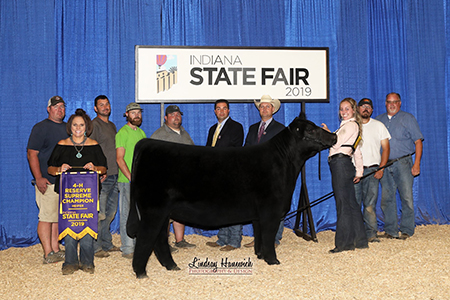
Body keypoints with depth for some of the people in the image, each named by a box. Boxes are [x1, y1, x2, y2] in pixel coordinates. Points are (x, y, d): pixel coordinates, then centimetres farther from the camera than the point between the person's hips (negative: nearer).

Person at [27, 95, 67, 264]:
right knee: (47, 217, -5)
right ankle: (48, 254, -1)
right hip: (47, 181, -7)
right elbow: (32, 154, -9)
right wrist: (38, 178, -17)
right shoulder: (41, 128, -3)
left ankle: (56, 250, 17)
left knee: (59, 217, 10)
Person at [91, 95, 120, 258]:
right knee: (100, 214, -6)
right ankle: (96, 247, 2)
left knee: (111, 212, 13)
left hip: (114, 175, 8)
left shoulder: (112, 125, 18)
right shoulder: (94, 125, -7)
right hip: (102, 176, -8)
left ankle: (106, 243, 23)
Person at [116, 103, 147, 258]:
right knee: (127, 215, -2)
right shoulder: (122, 133, -6)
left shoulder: (141, 132, 17)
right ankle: (127, 248, 4)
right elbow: (120, 159, -12)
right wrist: (131, 178, -16)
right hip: (126, 181, -7)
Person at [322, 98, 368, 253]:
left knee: (343, 204, -7)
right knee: (351, 203, 11)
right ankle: (360, 240, 16)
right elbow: (357, 152, 27)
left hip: (341, 163, -10)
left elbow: (336, 143, -14)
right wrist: (359, 171, 28)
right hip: (341, 165, 10)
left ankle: (345, 242, -3)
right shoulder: (348, 125, 25)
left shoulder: (351, 125, -6)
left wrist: (327, 132, 2)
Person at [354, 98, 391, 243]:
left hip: (372, 170, 0)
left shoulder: (379, 126, 13)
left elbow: (385, 148, 9)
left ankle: (371, 234, 0)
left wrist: (381, 168, -3)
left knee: (370, 204, -5)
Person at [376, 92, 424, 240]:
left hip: (403, 163, -3)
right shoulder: (379, 120, 16)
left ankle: (407, 230, 3)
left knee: (407, 198, -6)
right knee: (386, 198, 2)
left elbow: (418, 141, 3)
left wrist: (417, 163, -7)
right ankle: (390, 230, 10)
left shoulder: (408, 118, 7)